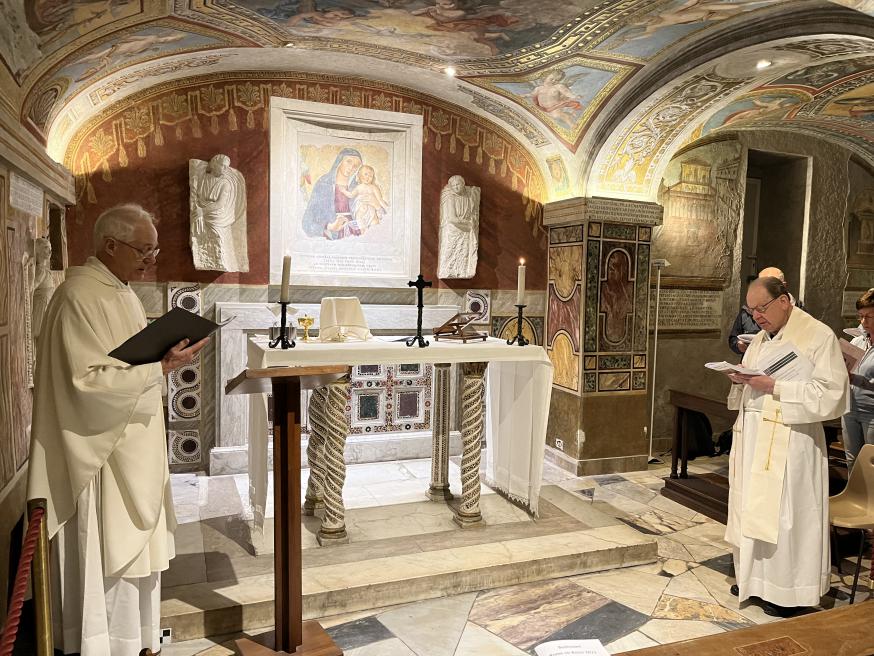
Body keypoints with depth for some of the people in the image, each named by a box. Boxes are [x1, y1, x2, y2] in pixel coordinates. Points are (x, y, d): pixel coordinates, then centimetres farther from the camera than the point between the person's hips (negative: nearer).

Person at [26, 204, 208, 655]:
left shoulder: (121, 291, 10)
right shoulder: (80, 297, -19)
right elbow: (88, 381, -24)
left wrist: (167, 353, 3)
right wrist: (161, 367, -25)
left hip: (133, 450, 9)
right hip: (101, 454, -9)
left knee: (133, 547, 18)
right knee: (106, 555, 4)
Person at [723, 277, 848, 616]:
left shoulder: (818, 336, -10)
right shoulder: (761, 339, 13)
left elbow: (831, 393, -16)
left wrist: (775, 387, -21)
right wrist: (740, 380, -2)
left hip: (789, 444, -7)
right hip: (753, 440, 7)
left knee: (785, 516, 0)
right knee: (753, 510, 12)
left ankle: (789, 592, 16)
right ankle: (754, 579, 27)